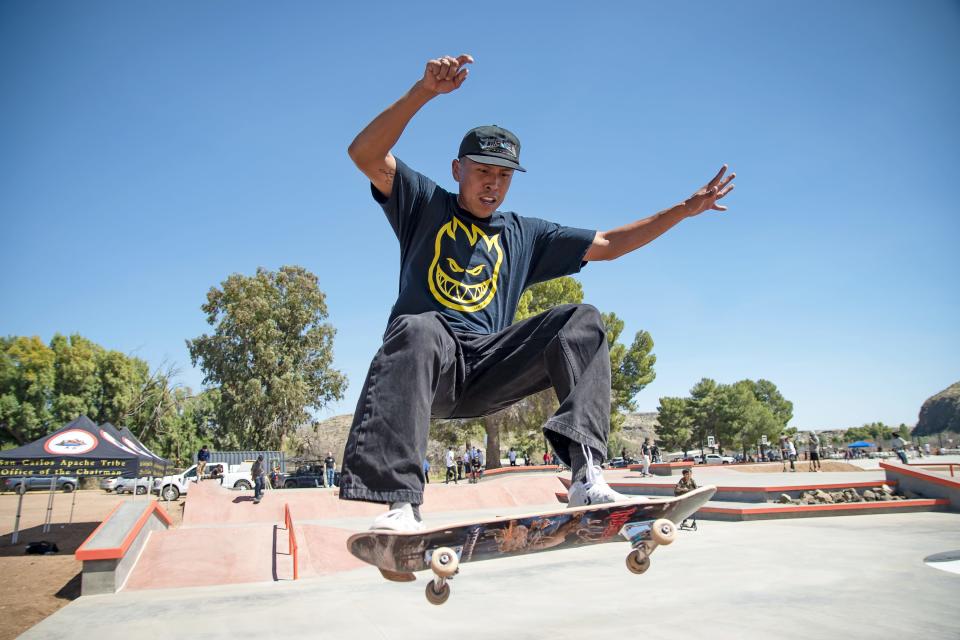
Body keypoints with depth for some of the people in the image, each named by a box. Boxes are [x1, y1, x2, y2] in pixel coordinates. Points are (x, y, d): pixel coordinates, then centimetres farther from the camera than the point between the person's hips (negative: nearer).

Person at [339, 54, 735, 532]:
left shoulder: (524, 235, 21)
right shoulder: (425, 205, 12)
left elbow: (608, 245, 21)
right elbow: (365, 153, -4)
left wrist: (684, 209, 15)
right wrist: (424, 91, -16)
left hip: (489, 372, 4)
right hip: (434, 366, -3)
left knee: (583, 320, -15)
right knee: (418, 330, -38)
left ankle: (586, 471, -31)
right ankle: (400, 501, -43)